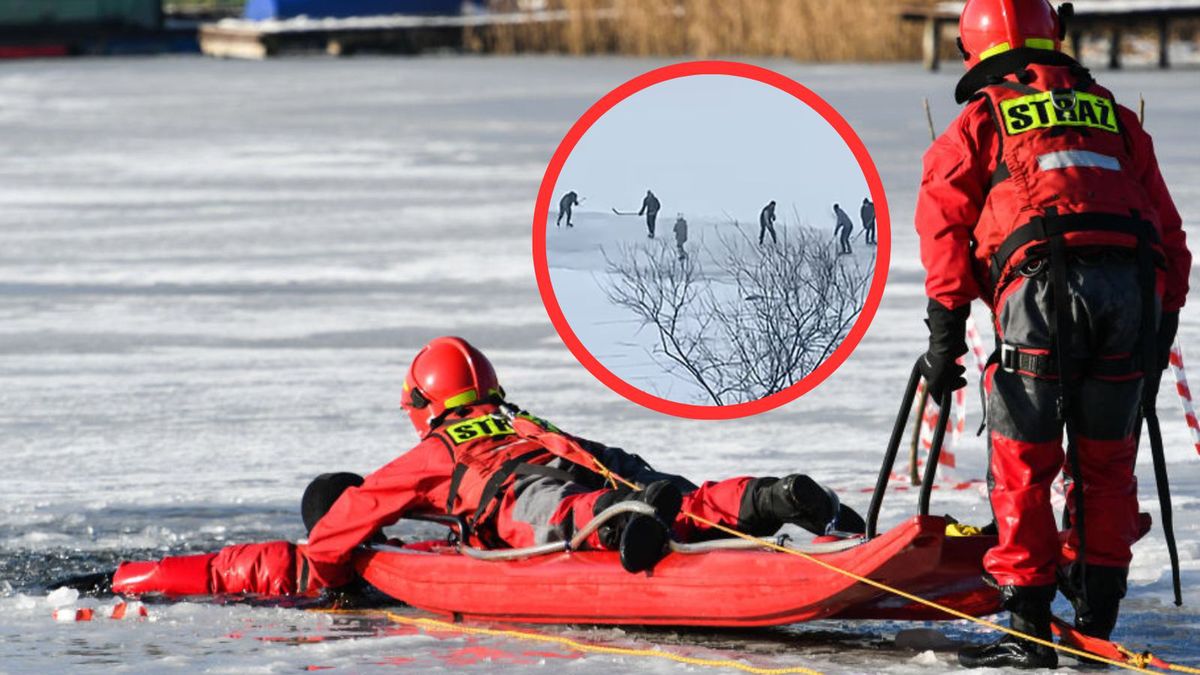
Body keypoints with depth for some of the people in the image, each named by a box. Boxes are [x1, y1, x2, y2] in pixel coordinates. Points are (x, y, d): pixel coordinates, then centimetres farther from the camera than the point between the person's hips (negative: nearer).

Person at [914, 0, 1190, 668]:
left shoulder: (980, 119, 16)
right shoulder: (1116, 117, 26)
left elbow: (944, 220, 7)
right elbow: (1167, 230, 23)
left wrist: (945, 333, 6)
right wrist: (1160, 332, 25)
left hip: (1042, 291, -3)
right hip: (1134, 289, 3)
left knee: (1023, 461, 3)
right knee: (1106, 461, 15)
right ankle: (1097, 618, 16)